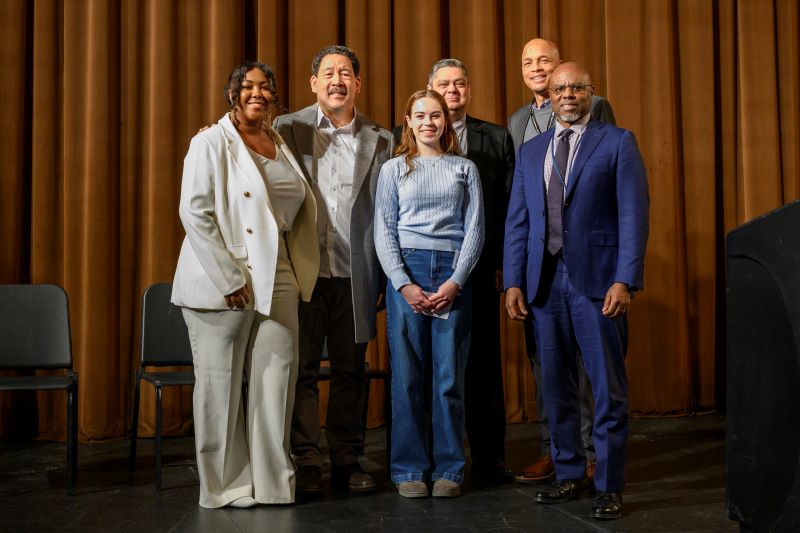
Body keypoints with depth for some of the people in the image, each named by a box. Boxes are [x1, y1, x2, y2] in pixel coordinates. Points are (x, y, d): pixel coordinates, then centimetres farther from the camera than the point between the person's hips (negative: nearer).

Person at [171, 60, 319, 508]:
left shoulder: (281, 146, 15)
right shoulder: (212, 143, -3)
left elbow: (301, 208, 24)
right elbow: (194, 212, -11)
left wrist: (301, 271, 14)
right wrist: (229, 278, -16)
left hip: (277, 281, 6)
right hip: (223, 281, -6)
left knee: (278, 376, 4)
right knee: (221, 383, 1)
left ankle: (272, 479, 16)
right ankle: (227, 484, 12)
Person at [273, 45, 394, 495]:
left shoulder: (380, 141, 9)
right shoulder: (288, 129, 6)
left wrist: (385, 283, 0)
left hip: (354, 277, 1)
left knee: (351, 372, 8)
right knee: (302, 368, 2)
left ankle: (347, 461, 18)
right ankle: (307, 464, 10)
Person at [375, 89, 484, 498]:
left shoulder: (465, 169, 12)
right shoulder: (394, 169, 10)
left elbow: (474, 229, 5)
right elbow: (384, 231, 4)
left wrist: (456, 281, -8)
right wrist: (403, 283, -9)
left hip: (453, 276, 0)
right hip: (405, 272, 0)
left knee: (450, 376, 1)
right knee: (406, 375, 0)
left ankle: (448, 469, 9)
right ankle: (409, 469, 9)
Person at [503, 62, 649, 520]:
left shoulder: (617, 142, 2)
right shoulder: (531, 152, 16)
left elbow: (634, 214, -4)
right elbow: (518, 221, 13)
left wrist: (625, 280, -13)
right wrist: (513, 281, 4)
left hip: (596, 279, -4)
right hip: (544, 280, 4)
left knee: (609, 389, 0)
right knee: (556, 386, 10)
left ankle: (610, 485, 11)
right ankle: (570, 474, 24)